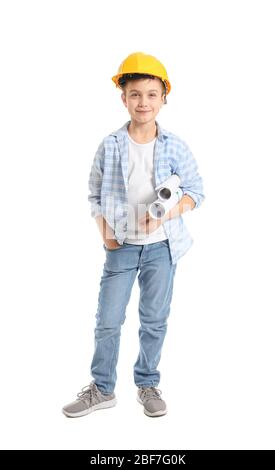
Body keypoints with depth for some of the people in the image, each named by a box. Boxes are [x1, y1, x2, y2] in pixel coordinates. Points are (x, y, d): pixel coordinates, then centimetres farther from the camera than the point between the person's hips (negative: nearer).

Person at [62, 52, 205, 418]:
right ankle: (102, 389, 23)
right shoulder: (110, 146, -4)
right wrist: (105, 233, -6)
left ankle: (148, 385, 29)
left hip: (161, 246, 0)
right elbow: (95, 193, 5)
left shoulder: (175, 147, -6)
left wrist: (168, 213, -19)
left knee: (155, 320, 10)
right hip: (121, 247, 1)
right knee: (107, 321, 6)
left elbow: (195, 190, -1)